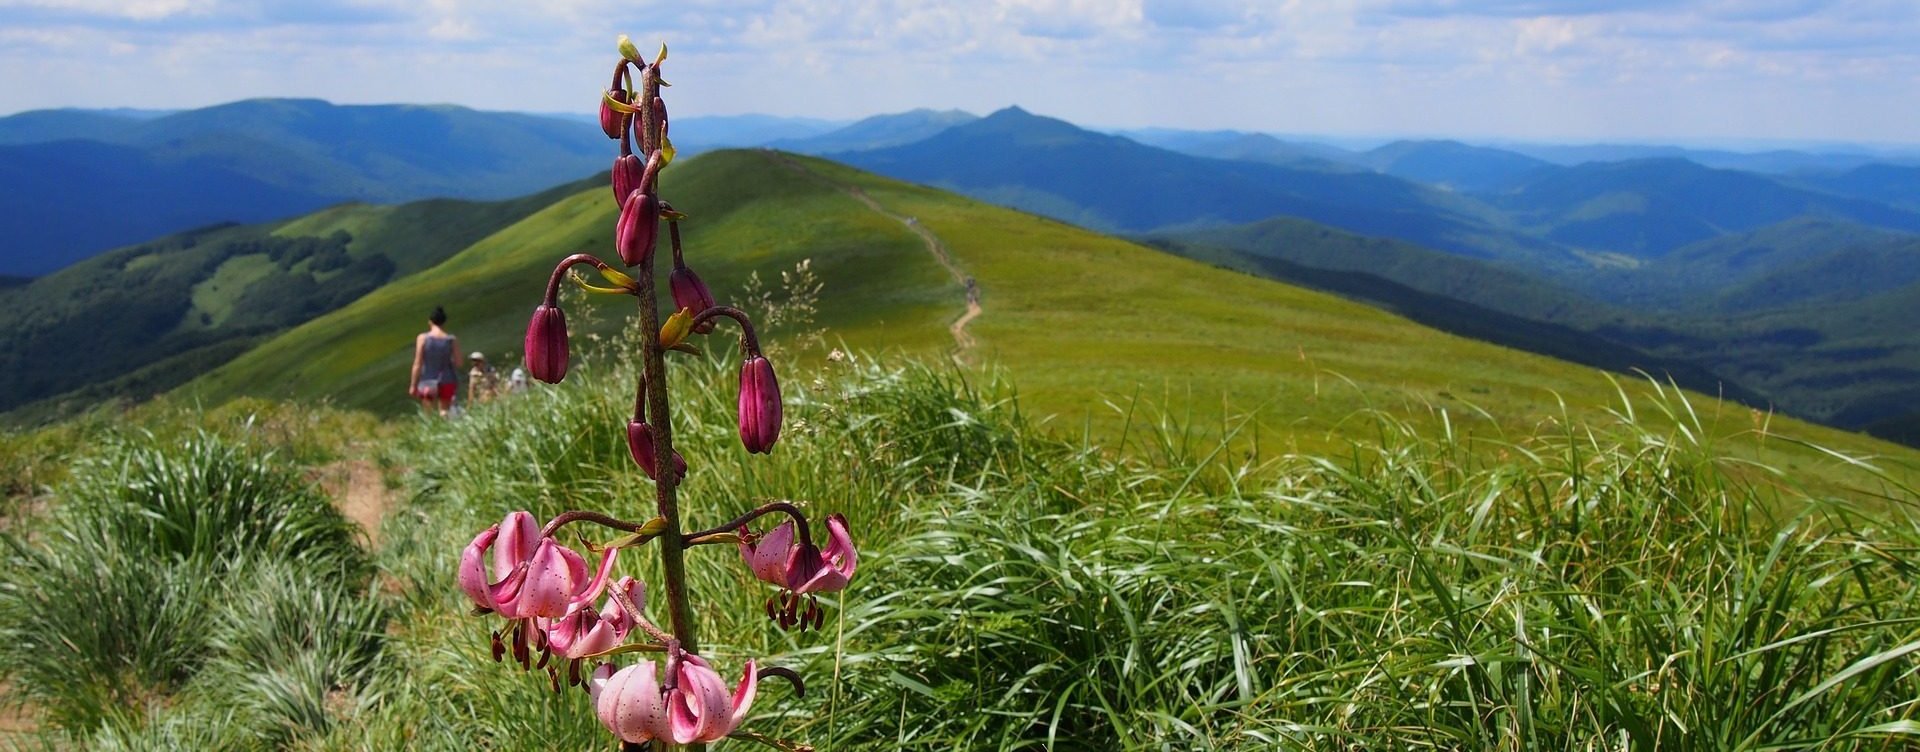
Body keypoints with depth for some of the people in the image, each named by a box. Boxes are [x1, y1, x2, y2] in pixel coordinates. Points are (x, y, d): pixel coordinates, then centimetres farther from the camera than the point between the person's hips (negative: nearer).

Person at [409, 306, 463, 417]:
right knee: (444, 411, 14)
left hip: (427, 383, -1)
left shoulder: (422, 338, -8)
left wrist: (413, 385, -1)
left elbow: (417, 364, -8)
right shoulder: (452, 340, -5)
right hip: (447, 382, 1)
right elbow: (458, 363, -3)